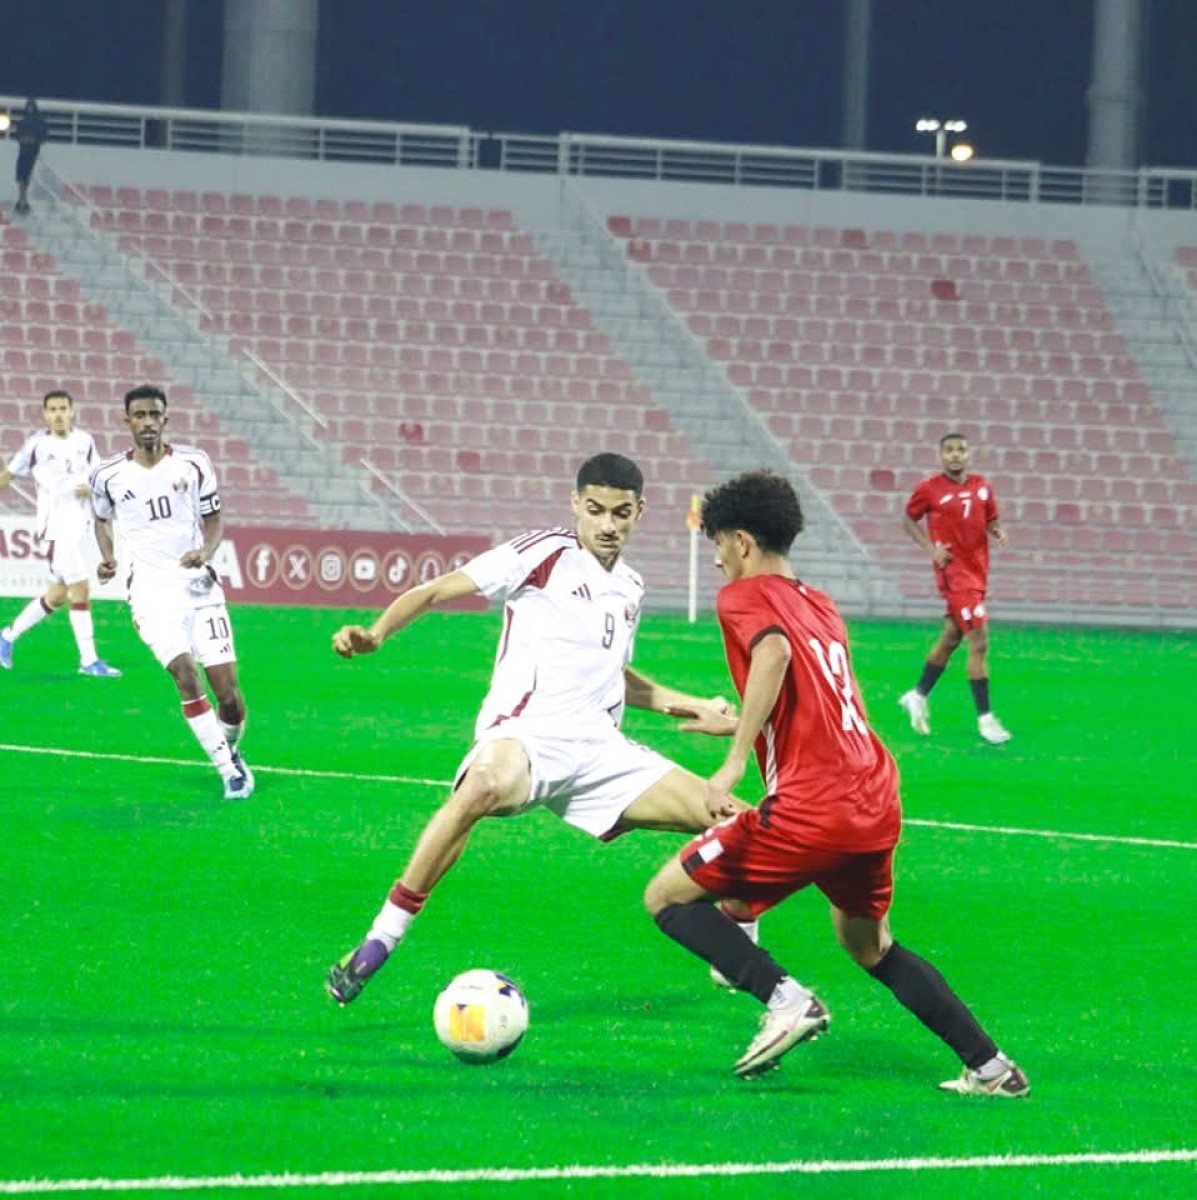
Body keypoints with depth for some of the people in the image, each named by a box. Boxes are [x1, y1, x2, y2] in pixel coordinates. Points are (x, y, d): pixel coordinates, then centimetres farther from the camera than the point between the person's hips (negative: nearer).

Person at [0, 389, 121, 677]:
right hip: (56, 526, -6)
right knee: (80, 591, -12)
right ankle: (89, 660, -7)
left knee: (58, 595, 13)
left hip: (81, 523, 6)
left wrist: (91, 488, -8)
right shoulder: (37, 444, -5)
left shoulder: (85, 442, 5)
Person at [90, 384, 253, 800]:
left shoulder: (193, 464, 2)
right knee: (186, 675, -23)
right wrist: (107, 558, 2)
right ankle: (229, 771, -14)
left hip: (199, 584, 1)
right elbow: (102, 519, 21)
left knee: (230, 696, -4)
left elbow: (212, 524, 10)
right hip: (152, 590, -1)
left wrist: (205, 552, -12)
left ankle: (230, 748, 28)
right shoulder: (109, 476, 1)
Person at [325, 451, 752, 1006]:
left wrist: (695, 706, 36)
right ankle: (376, 945, -36)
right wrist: (376, 632, -23)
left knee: (730, 818, 0)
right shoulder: (543, 553, -1)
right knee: (484, 786, -42)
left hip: (598, 749, 7)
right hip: (524, 734, -7)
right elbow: (438, 589, -7)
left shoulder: (629, 587, 20)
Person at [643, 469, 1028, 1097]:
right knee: (870, 945, 28)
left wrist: (735, 761, -28)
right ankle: (991, 1067, 21)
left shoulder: (743, 596, 0)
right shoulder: (821, 605, 22)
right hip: (878, 805, 8)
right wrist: (733, 725, 49)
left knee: (668, 897, 3)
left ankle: (786, 998, -14)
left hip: (809, 808, -8)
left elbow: (774, 652, -23)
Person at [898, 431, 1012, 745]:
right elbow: (909, 520, 5)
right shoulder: (929, 489, -6)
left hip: (977, 571, 6)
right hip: (954, 572, -6)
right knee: (979, 643, -11)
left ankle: (918, 696, 35)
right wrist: (930, 547, -9)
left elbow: (991, 520, 16)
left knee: (950, 638, 17)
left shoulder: (981, 486, 7)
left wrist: (998, 532, -7)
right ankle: (984, 718, -6)